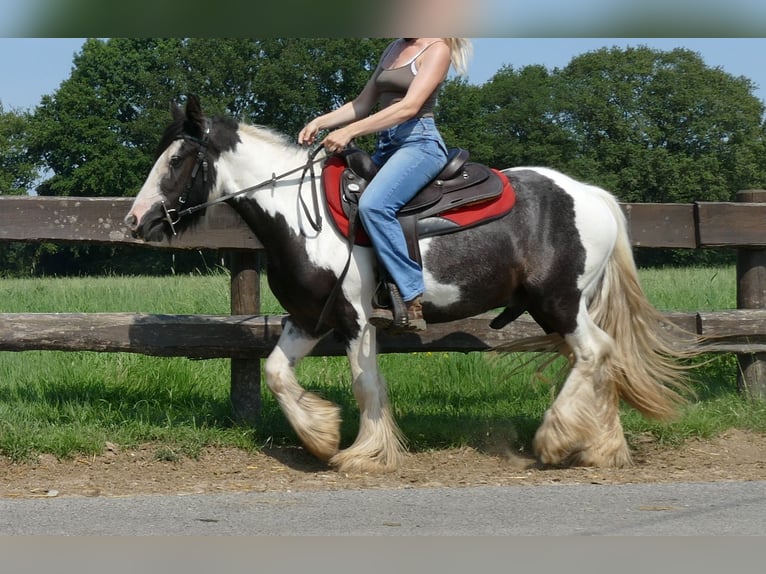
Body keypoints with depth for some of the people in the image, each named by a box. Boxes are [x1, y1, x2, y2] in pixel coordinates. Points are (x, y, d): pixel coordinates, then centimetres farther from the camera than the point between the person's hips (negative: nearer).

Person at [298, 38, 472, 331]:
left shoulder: (436, 49, -5)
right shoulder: (394, 49, 21)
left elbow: (410, 107, -17)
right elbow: (364, 103, 23)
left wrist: (350, 131, -22)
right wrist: (320, 122, 6)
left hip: (419, 142, -9)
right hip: (386, 146, 9)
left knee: (373, 204, -32)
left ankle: (413, 300, -29)